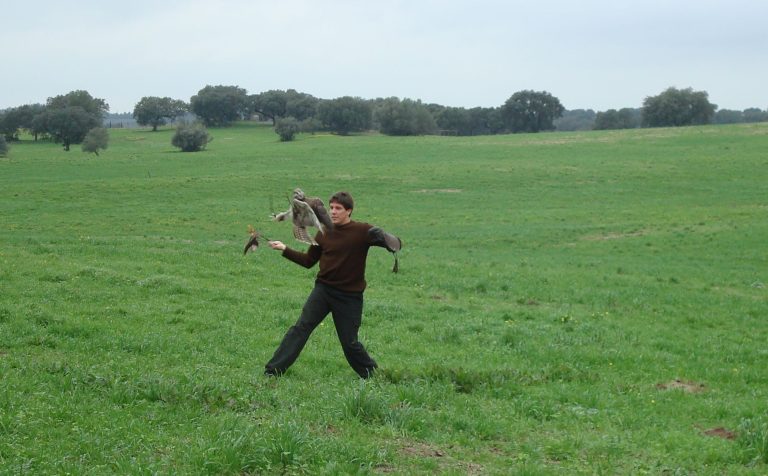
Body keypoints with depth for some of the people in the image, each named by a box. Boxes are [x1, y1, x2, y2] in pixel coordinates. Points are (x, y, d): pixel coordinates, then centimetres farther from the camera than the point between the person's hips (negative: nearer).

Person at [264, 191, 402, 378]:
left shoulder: (362, 231, -7)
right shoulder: (324, 233, 6)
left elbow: (396, 243, -11)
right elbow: (308, 261, 16)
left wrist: (387, 239, -34)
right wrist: (285, 249, 8)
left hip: (350, 296, -3)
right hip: (323, 289, 3)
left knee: (350, 342, 0)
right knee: (301, 327, -9)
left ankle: (371, 374, 24)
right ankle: (273, 370, -9)